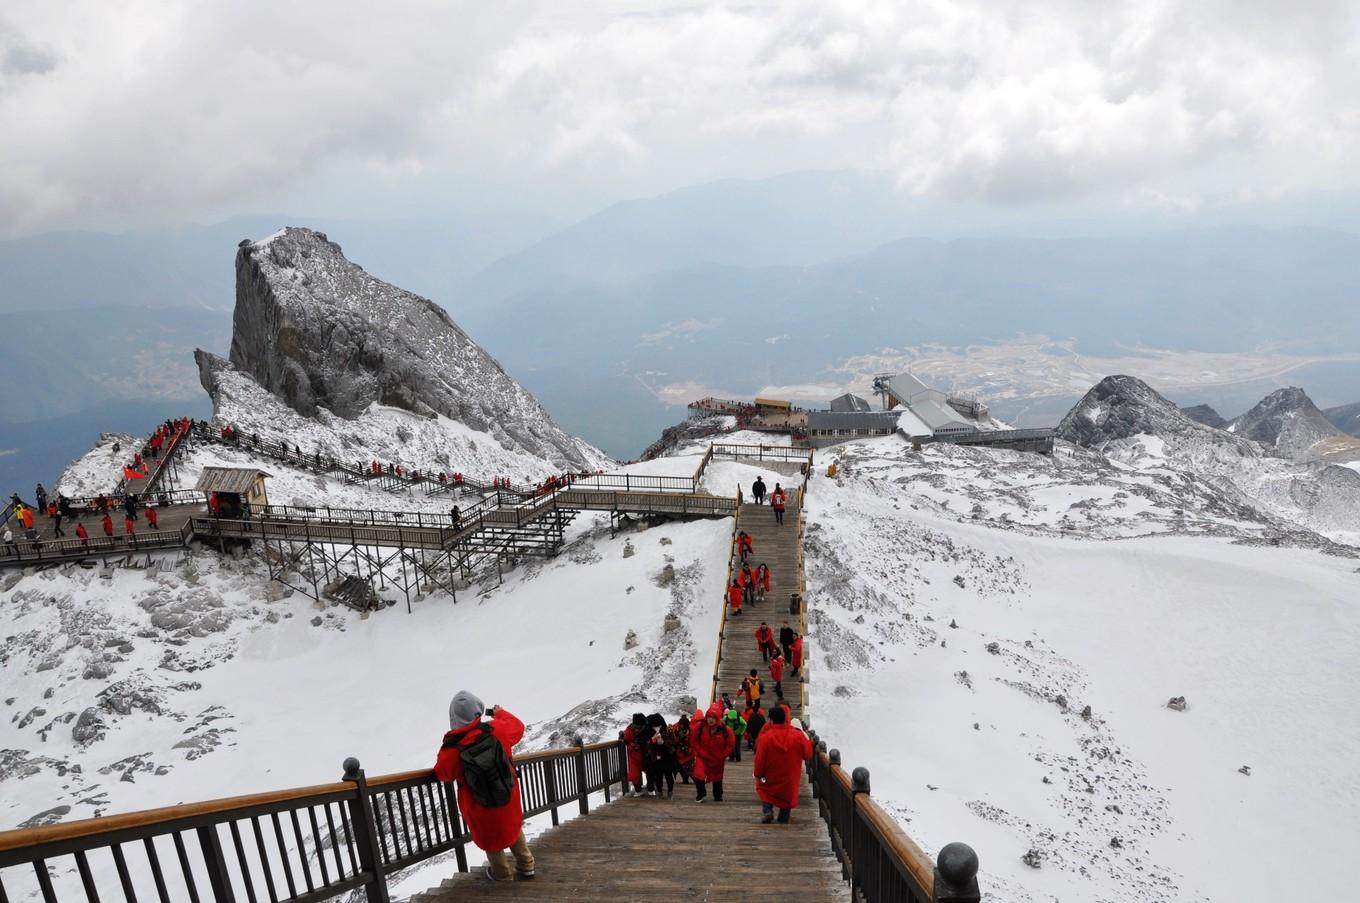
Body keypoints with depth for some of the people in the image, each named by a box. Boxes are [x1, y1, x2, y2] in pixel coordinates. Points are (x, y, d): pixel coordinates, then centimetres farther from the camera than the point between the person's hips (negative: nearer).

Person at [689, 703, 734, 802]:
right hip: (702, 756, -1)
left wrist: (722, 756, -8)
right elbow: (694, 741, -7)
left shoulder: (725, 730, -19)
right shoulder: (699, 726, -19)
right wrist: (700, 752, -12)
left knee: (717, 777, 16)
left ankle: (718, 797, 39)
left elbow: (730, 744, -7)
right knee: (698, 774, -16)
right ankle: (701, 794, 9)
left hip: (718, 759, 1)